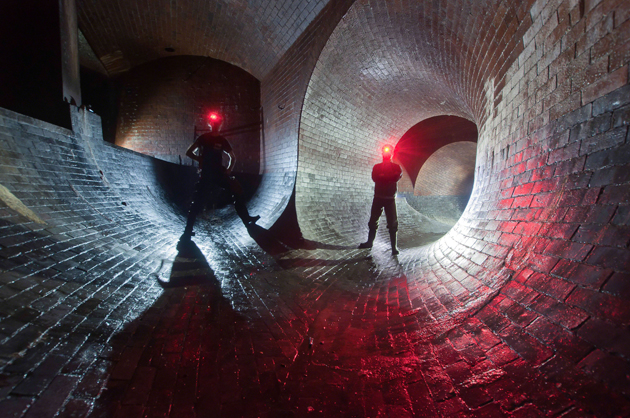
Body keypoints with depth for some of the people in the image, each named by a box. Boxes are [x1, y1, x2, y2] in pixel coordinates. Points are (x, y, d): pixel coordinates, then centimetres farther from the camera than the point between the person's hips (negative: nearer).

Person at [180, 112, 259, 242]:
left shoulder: (222, 141, 12)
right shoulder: (203, 138, 3)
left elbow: (232, 157, 19)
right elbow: (189, 152, 3)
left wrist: (229, 169, 5)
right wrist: (201, 160, -8)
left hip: (219, 173, 5)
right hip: (206, 174, -4)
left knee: (237, 191, -1)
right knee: (198, 202, -9)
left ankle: (246, 218, 11)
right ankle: (188, 231, -3)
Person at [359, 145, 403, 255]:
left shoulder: (396, 167, 10)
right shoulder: (377, 167, 11)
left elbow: (398, 176, -8)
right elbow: (374, 177, -7)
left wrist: (382, 177, -8)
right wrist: (389, 177, -11)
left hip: (390, 198, -1)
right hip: (378, 197, 1)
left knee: (392, 223, -1)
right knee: (373, 221, 3)